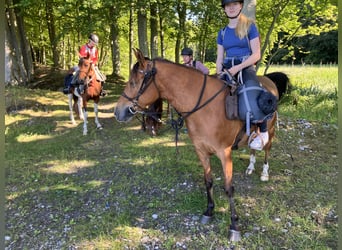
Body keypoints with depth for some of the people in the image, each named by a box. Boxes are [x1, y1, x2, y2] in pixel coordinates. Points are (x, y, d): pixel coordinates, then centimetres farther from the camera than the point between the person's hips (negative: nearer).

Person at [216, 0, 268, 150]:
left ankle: (263, 132, -16)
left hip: (246, 68, -4)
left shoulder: (250, 26, 3)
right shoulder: (222, 32, 15)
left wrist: (238, 67, -18)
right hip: (227, 69, 4)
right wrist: (219, 73, -6)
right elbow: (219, 58, 13)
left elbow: (256, 55, -5)